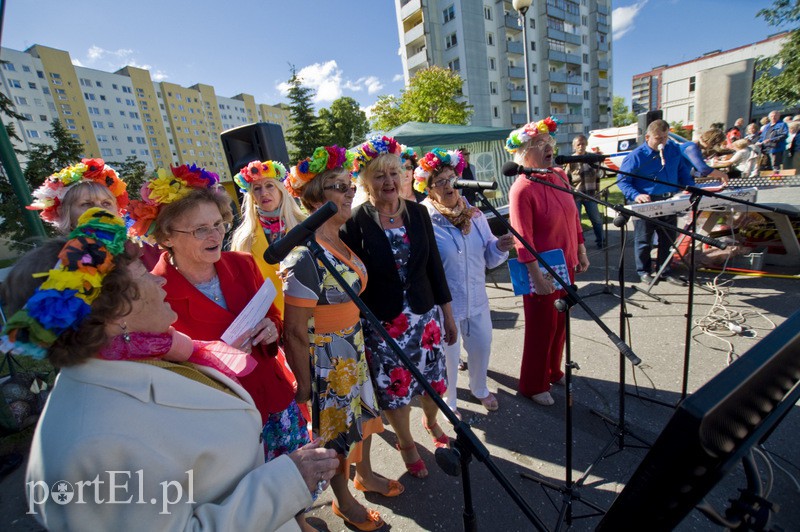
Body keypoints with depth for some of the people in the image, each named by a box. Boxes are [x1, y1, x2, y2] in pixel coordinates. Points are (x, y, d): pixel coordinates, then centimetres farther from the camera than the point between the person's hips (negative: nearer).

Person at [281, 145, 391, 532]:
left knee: (362, 413, 26)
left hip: (353, 348, 8)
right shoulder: (305, 257, -27)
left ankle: (364, 474, 54)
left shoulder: (341, 241, -1)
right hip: (326, 358, -8)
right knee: (335, 429, 16)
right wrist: (304, 385, -14)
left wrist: (359, 346, 15)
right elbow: (295, 332, -22)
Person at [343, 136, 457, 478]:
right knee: (394, 389, 13)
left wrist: (448, 314, 7)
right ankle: (406, 443, 44)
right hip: (381, 323, -3)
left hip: (424, 315, 4)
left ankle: (431, 422, 52)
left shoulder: (417, 213, -1)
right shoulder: (355, 223, -13)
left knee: (433, 379, 18)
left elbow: (434, 265, 4)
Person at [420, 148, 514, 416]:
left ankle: (479, 389, 55)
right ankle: (448, 402, 44)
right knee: (448, 357, 14)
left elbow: (488, 256, 6)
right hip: (444, 304, -5)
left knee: (482, 347, 23)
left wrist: (500, 247, -14)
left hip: (477, 300, 5)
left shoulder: (473, 212, 0)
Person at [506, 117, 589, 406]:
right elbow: (523, 239, -22)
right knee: (541, 328, 7)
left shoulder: (560, 176, 4)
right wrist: (536, 277, -23)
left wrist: (581, 251, 14)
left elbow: (573, 216, 13)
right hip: (542, 271, -8)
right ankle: (533, 385, 28)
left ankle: (554, 372, 44)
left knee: (560, 323, 20)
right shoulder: (522, 189, -20)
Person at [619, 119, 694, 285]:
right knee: (644, 241, 5)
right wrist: (636, 195, -26)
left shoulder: (674, 150, 7)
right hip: (646, 205, -5)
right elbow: (623, 180, -11)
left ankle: (665, 271, 26)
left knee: (668, 239, 13)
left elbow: (684, 172, 17)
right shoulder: (636, 156, -10)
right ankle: (643, 272, 21)